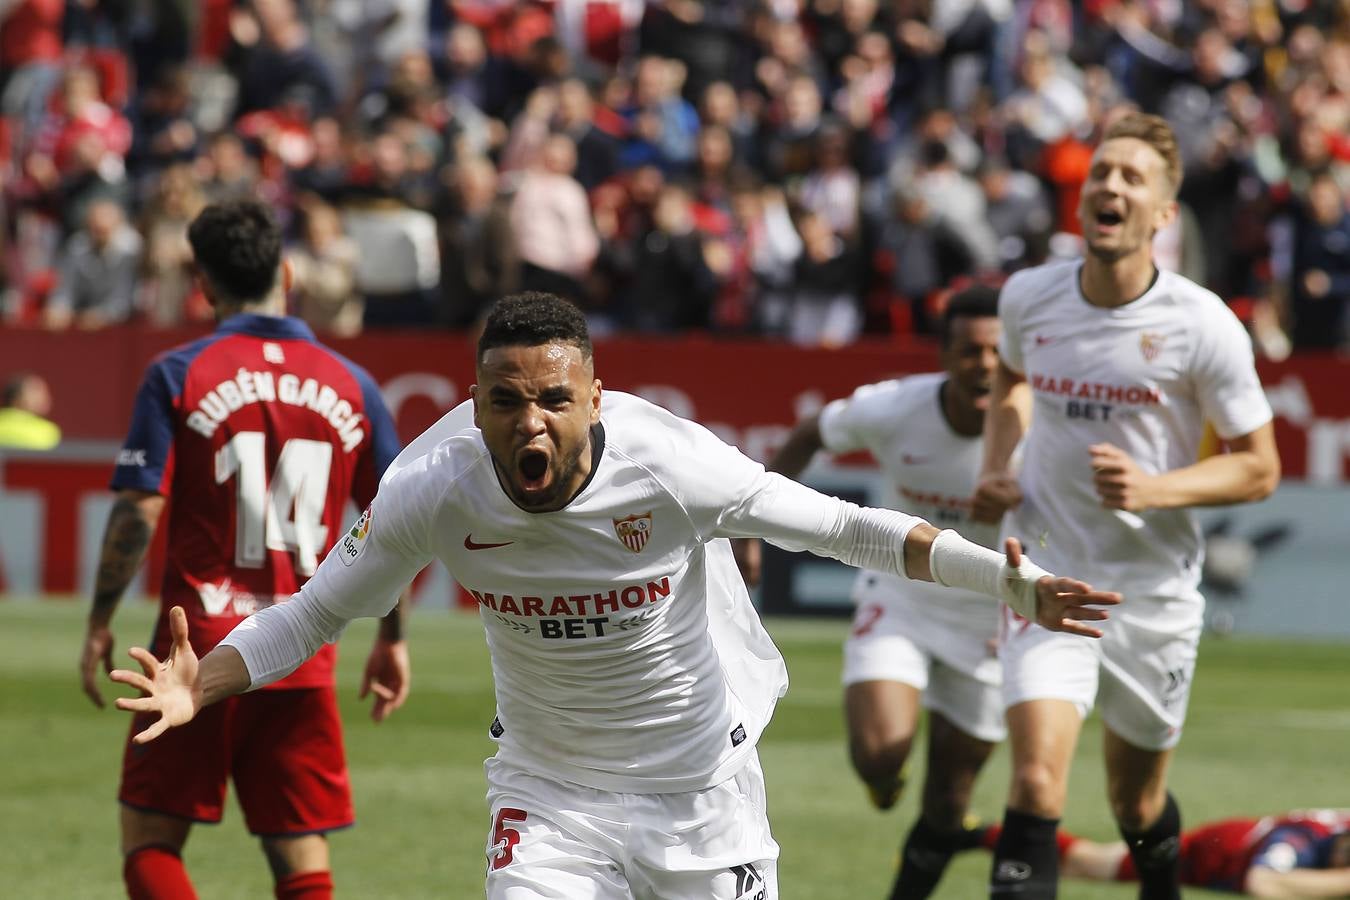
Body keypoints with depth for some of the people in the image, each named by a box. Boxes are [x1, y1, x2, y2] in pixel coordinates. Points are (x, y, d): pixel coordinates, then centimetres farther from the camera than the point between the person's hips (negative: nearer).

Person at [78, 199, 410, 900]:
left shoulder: (178, 376, -3)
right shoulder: (349, 385, 5)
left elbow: (138, 512, -9)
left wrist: (99, 625, 1)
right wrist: (392, 639, 18)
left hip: (198, 644, -3)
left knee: (149, 842, 6)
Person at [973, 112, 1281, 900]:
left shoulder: (1204, 326, -13)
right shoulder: (1029, 297, -3)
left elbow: (1258, 466, -5)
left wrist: (1154, 489, -22)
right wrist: (996, 467, 5)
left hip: (1155, 590, -1)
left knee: (1139, 805, 14)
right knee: (1037, 776, -21)